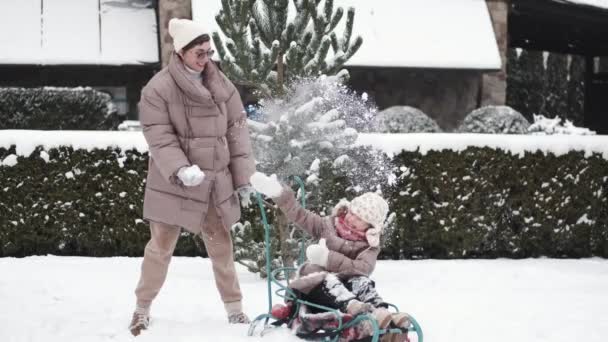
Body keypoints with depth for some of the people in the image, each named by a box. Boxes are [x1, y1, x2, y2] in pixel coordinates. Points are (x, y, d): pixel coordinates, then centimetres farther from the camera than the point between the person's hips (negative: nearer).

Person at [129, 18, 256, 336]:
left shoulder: (222, 86, 2)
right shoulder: (158, 89, -11)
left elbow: (237, 132, 5)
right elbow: (160, 138, -14)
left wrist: (243, 177, 2)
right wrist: (180, 170, -28)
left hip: (217, 183, 4)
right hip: (173, 184, -3)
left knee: (221, 246, 11)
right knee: (160, 248, 3)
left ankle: (234, 309, 20)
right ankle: (142, 309, 18)